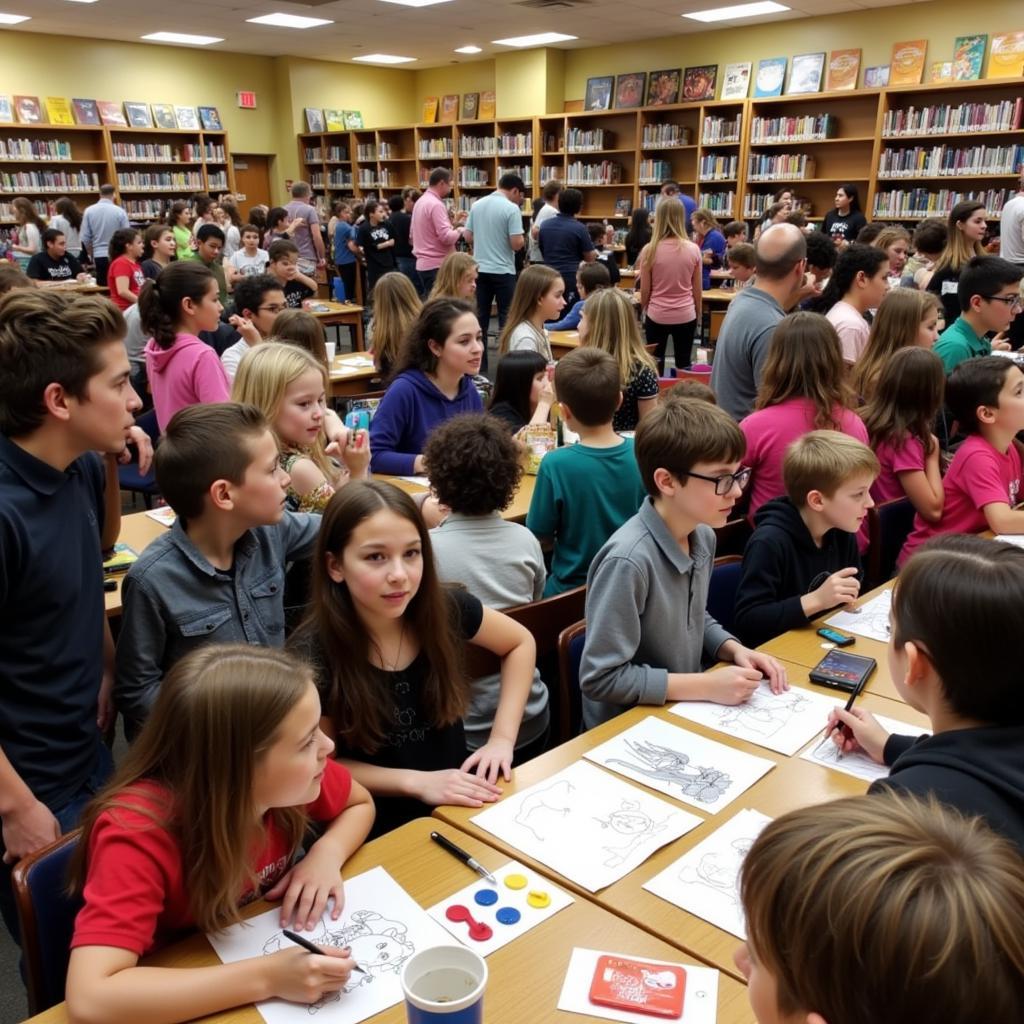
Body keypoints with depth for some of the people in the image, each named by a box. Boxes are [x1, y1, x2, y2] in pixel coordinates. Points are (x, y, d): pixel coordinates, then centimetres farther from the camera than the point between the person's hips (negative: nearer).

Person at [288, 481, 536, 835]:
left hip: (463, 802, 4)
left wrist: (502, 738, -3)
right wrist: (415, 781, -19)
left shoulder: (444, 608, -13)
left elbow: (520, 643, 6)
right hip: (381, 828, -4)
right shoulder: (312, 655, -21)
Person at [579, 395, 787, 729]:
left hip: (684, 712, 7)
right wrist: (707, 686, -21)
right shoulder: (628, 560, -26)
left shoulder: (703, 536, 0)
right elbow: (601, 678, -23)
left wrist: (734, 649, -1)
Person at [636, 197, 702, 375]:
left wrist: (644, 312, 15)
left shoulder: (650, 250, -9)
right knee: (683, 365, 11)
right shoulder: (693, 249, -5)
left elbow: (645, 290, -3)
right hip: (686, 316, 1)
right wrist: (698, 315, 16)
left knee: (655, 365, 12)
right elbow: (697, 290, 2)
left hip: (657, 316, -1)